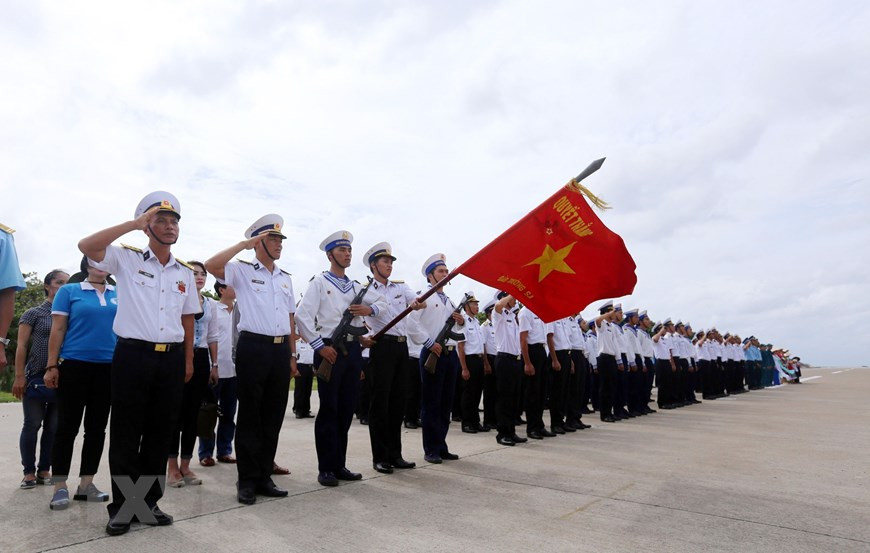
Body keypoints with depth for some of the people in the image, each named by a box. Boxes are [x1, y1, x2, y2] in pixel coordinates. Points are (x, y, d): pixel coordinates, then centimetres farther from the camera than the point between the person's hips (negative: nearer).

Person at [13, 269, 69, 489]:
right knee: (32, 425, 4)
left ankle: (44, 470, 18)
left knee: (53, 427, 7)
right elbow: (21, 346, -2)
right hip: (37, 378, -3)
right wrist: (19, 376, -9)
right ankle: (29, 472, 14)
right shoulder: (33, 313, 1)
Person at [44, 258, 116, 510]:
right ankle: (60, 487, 11)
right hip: (74, 365, -3)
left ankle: (86, 484, 18)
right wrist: (52, 366, -6)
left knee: (97, 428, 8)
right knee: (67, 426, 1)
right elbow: (58, 330, 0)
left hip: (109, 367, 3)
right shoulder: (69, 291, 3)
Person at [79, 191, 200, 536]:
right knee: (125, 434, 3)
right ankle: (122, 507, 16)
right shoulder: (126, 259, 2)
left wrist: (188, 361, 13)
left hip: (172, 358, 4)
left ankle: (148, 503, 22)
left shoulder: (185, 273, 13)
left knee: (160, 435, 9)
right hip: (133, 354, -3)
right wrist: (134, 223, -14)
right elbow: (86, 246, -16)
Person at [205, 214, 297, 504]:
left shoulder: (286, 278, 18)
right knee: (250, 416, 2)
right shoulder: (242, 270, 1)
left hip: (281, 350, 6)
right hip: (253, 347, -5)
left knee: (274, 416, 10)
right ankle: (247, 481, 13)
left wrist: (292, 355, 14)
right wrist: (244, 244, -13)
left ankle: (264, 476, 22)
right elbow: (211, 266, -19)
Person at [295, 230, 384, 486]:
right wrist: (319, 346, -15)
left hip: (353, 349, 6)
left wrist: (370, 309, 3)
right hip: (330, 350, -6)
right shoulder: (319, 282, -2)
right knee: (329, 409, 0)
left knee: (347, 409, 10)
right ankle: (326, 468, 10)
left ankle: (339, 465, 21)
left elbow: (383, 301, 25)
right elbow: (302, 316, -11)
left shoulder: (356, 286, 15)